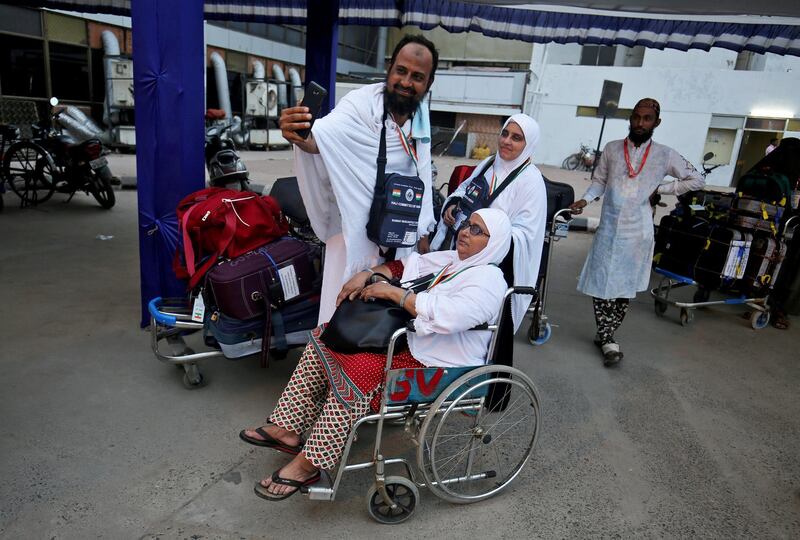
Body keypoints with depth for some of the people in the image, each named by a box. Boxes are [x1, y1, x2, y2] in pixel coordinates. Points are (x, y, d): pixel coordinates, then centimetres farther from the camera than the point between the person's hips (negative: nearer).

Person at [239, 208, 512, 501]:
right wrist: (368, 274, -1)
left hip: (434, 367, -9)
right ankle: (287, 428, 0)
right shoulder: (451, 260, 13)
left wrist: (391, 291, -22)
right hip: (406, 341, 10)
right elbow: (406, 265, 18)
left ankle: (308, 465, -16)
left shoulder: (488, 281, -14)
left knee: (357, 370, -30)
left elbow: (443, 315, -30)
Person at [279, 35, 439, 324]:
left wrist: (422, 229, 7)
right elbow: (325, 132, -41)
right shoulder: (361, 103, -20)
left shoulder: (420, 111, -2)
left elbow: (421, 171, 6)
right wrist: (301, 135, -64)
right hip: (357, 228, -5)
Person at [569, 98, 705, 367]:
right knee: (600, 285, 0)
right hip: (608, 230, 1)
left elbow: (696, 180, 9)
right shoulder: (612, 149, 5)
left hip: (637, 234, 0)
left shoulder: (665, 155, 2)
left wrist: (660, 189, 0)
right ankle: (608, 340, 14)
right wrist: (586, 199, -6)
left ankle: (605, 335, 20)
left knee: (625, 288, 5)